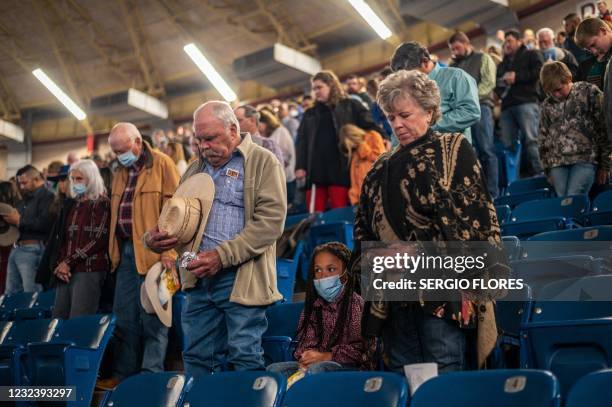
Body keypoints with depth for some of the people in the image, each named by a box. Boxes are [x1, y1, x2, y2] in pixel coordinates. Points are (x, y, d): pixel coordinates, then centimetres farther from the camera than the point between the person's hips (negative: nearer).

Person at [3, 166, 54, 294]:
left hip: (32, 249, -10)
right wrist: (9, 219, 5)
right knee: (10, 292, 11)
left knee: (31, 294, -8)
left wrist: (20, 220, -14)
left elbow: (44, 223, -22)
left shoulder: (46, 196, -8)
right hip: (16, 248, 10)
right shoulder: (26, 198, 22)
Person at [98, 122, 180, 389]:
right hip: (125, 252, 8)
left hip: (152, 252, -7)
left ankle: (151, 377, 5)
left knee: (152, 317, -2)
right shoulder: (120, 173, 18)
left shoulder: (162, 164, -6)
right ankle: (124, 375, 20)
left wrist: (168, 250, -17)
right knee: (124, 317, 11)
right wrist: (114, 251, 15)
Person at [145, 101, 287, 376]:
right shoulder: (196, 169, 19)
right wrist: (153, 237, 2)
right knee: (196, 358, 9)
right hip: (199, 280, 6)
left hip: (242, 280, -6)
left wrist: (222, 256, -18)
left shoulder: (263, 163, -1)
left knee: (245, 358, -5)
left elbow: (271, 219, -13)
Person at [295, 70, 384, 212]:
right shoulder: (310, 114, 21)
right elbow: (302, 142, 15)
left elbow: (370, 126, 5)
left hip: (340, 170, -4)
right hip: (315, 171, 4)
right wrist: (300, 166, 2)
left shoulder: (350, 106, 11)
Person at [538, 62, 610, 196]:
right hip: (557, 163, 4)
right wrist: (547, 169, 15)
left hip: (585, 159, -4)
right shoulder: (547, 105, 15)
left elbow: (604, 129, 3)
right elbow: (543, 139, 21)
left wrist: (604, 165, 0)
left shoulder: (589, 92, 4)